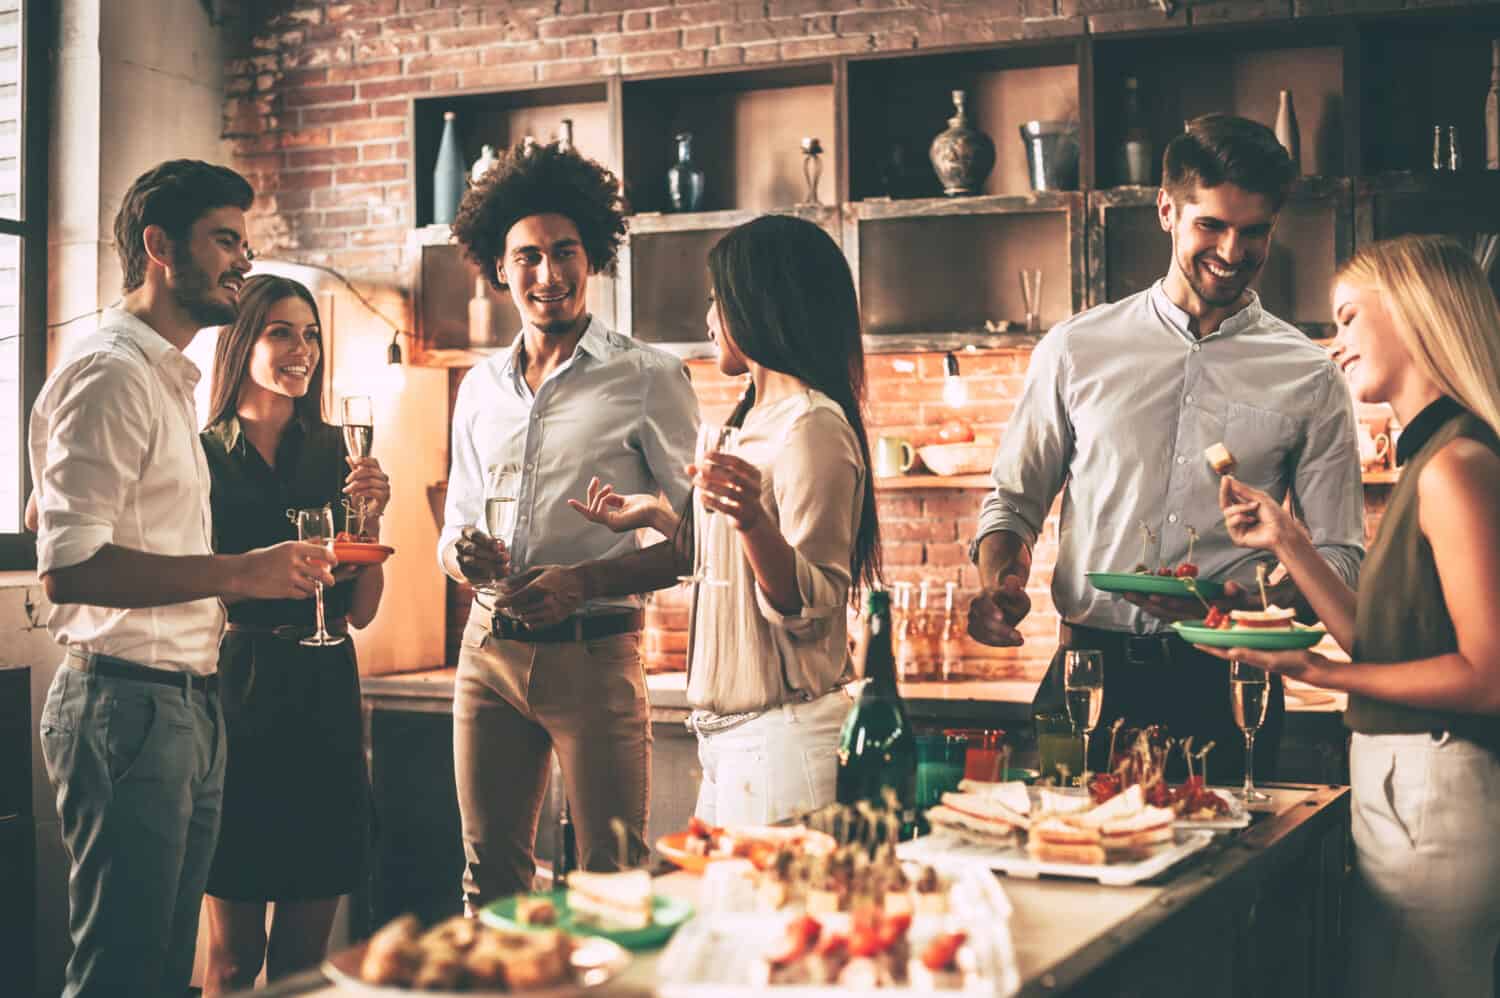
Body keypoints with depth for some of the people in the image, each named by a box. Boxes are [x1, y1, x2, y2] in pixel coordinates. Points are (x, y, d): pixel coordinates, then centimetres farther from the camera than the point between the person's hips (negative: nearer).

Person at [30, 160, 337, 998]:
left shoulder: (170, 379, 20)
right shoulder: (109, 374, -11)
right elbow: (69, 566, -21)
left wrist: (261, 589, 13)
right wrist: (237, 573, -21)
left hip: (189, 704, 10)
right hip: (127, 705, -10)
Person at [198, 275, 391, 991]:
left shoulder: (336, 452, 10)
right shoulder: (201, 455, -1)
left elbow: (361, 611, 10)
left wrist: (370, 518, -5)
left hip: (324, 691, 4)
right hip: (235, 686, -4)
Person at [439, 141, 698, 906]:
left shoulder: (647, 378, -2)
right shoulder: (480, 387, 14)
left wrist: (586, 581, -17)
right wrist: (464, 556, -4)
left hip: (593, 650, -5)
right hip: (489, 648, 5)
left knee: (612, 880, -3)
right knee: (490, 872, 11)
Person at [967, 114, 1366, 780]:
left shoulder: (1310, 378, 6)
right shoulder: (1076, 349, 8)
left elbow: (1339, 555, 6)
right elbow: (1013, 500, 14)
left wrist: (1240, 595, -14)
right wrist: (999, 584, -7)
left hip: (1227, 691, 0)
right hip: (1092, 675, 0)